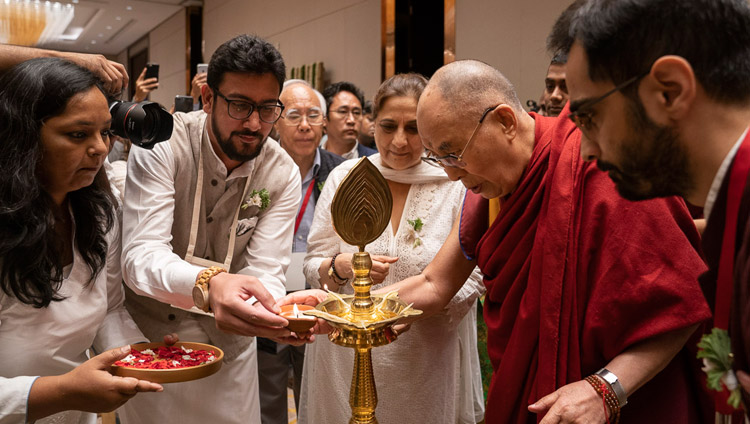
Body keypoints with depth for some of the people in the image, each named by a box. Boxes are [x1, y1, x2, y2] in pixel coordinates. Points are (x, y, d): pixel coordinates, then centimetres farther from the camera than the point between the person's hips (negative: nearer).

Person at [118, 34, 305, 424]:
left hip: (229, 342, 3)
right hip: (150, 333, -2)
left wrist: (280, 312, -41)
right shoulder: (162, 143, -20)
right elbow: (141, 256, -30)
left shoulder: (283, 175, -11)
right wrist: (208, 283, -51)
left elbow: (265, 272, -17)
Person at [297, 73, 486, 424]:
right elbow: (313, 267, 0)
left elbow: (472, 279, -5)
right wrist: (341, 266, -21)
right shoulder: (344, 177, -4)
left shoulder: (455, 186, -7)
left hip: (425, 365, 0)